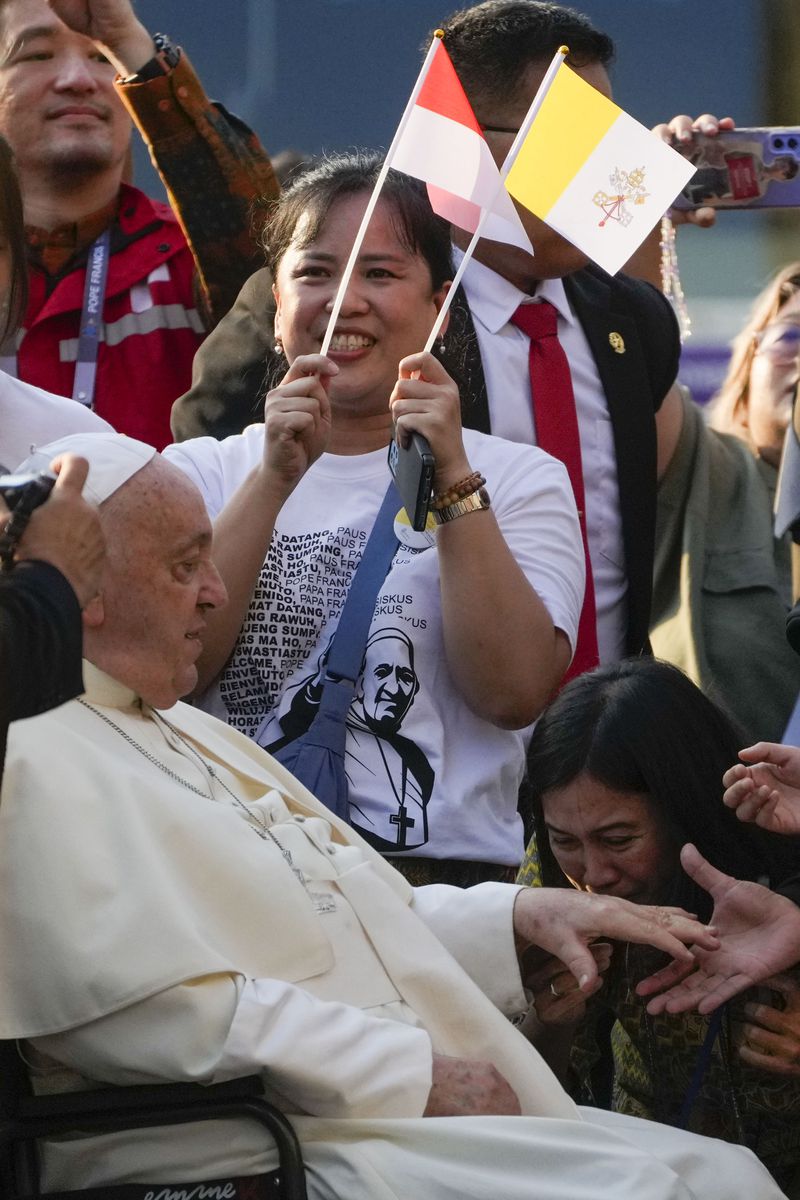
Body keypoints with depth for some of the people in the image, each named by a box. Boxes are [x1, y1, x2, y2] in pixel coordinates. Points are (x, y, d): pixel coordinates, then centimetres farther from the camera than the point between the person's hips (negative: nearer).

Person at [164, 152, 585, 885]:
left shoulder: (520, 479, 12)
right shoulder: (201, 472, 15)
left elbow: (514, 693, -3)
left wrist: (453, 481, -8)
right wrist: (275, 480, -8)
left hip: (446, 873, -1)